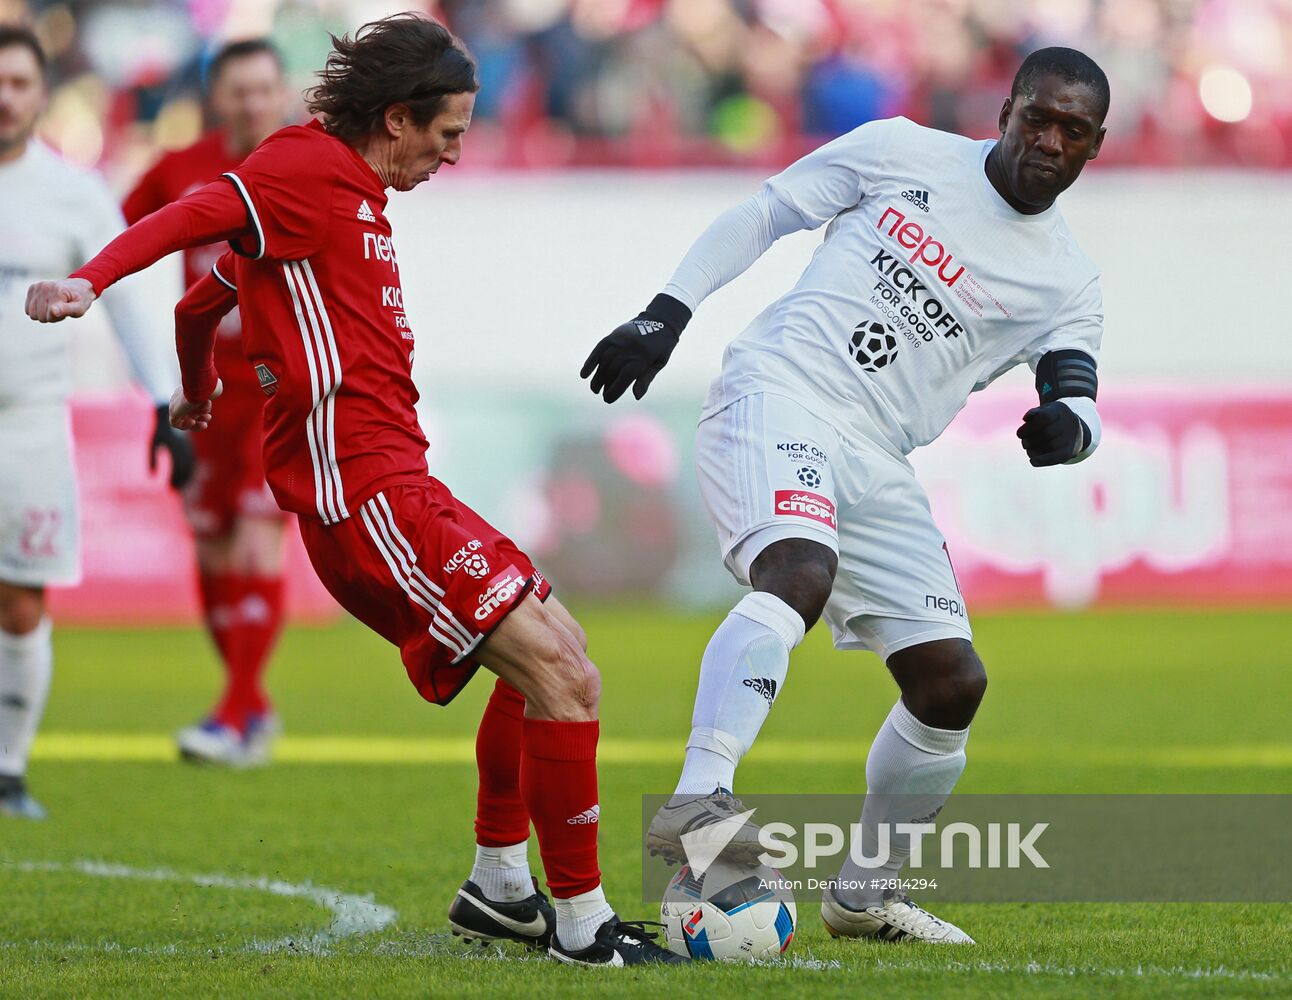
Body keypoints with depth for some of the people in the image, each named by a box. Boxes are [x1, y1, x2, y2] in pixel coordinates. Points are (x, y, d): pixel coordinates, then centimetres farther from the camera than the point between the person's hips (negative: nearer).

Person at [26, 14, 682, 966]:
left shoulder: (348, 190, 22)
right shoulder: (311, 168, -6)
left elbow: (200, 303, 33)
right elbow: (199, 214, -23)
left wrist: (197, 392, 52)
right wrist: (90, 280, -39)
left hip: (395, 485, 11)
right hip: (366, 489, -11)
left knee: (558, 651, 19)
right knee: (560, 674, -14)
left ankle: (499, 883, 26)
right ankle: (582, 920, -9)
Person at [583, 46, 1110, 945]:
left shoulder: (1068, 285, 10)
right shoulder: (902, 154, 4)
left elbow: (1078, 391, 3)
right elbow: (762, 215, 10)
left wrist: (1070, 424, -23)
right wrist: (666, 313, 0)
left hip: (877, 464, 5)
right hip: (778, 395, -5)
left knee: (952, 684, 1)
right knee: (798, 574, -34)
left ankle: (866, 892, 20)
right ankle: (696, 802, -47)